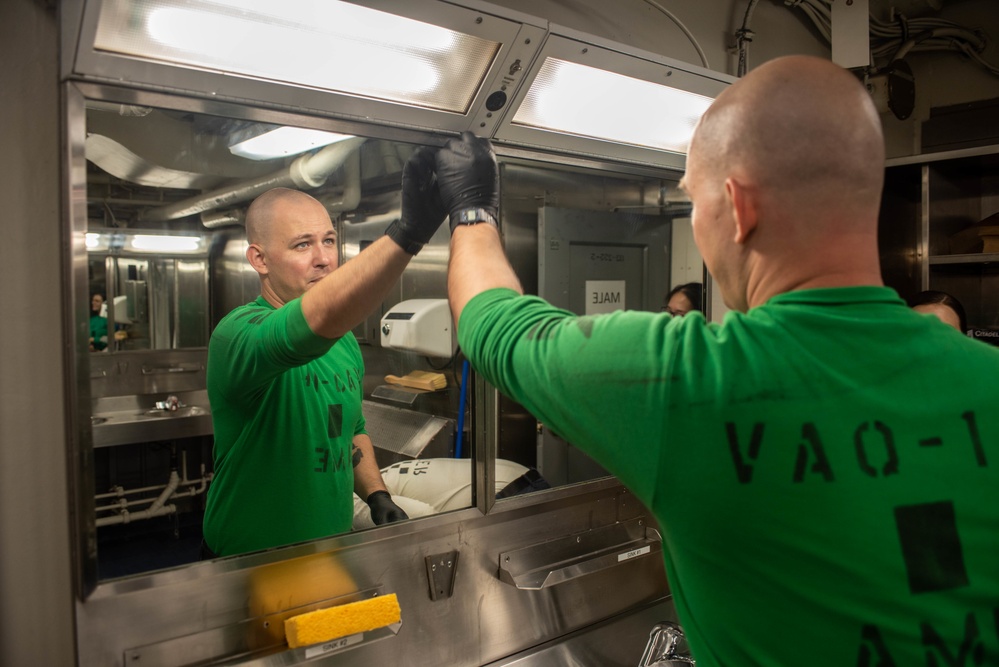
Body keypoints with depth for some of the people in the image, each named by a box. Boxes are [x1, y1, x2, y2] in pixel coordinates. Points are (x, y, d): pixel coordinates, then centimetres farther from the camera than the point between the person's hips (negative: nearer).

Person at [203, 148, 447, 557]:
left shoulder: (344, 339, 3)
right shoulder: (240, 332, -23)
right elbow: (318, 322, -44)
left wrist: (376, 495, -3)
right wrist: (408, 231, -55)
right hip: (250, 566, -7)